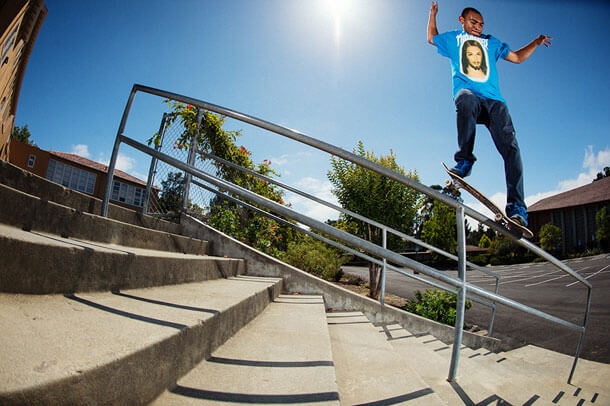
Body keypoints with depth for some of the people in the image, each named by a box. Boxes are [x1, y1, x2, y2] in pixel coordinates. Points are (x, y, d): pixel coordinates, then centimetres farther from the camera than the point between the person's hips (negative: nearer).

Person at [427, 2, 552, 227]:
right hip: (467, 92, -3)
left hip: (494, 100, 3)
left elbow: (517, 57, 38)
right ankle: (464, 160, -32)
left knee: (510, 146, -20)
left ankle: (516, 207, -24)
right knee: (466, 100, -44)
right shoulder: (453, 38, 28)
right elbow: (431, 38, 44)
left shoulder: (492, 42, 33)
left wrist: (536, 42, 25)